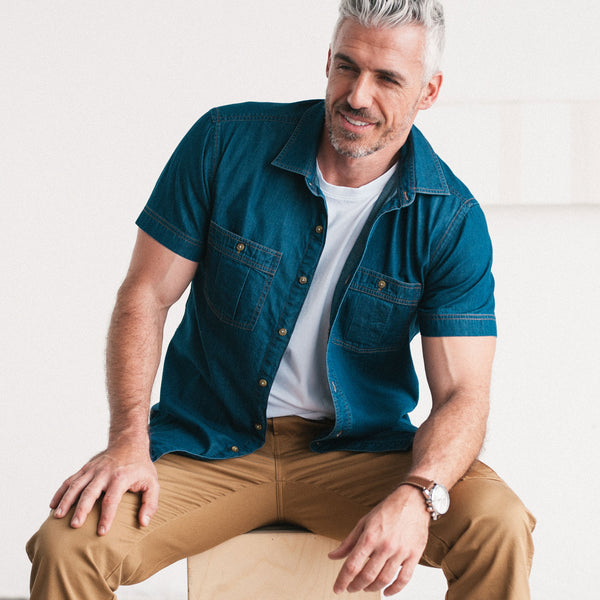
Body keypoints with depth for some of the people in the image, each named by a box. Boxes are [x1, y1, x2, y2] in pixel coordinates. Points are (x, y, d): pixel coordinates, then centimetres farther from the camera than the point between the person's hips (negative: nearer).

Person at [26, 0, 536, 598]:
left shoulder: (451, 220, -8)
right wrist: (129, 441, -17)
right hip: (210, 446, 0)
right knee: (66, 545, -25)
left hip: (360, 451, 1)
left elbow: (462, 393, -12)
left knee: (500, 531, -26)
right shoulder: (225, 144, -8)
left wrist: (416, 496, -33)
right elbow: (145, 297, -4)